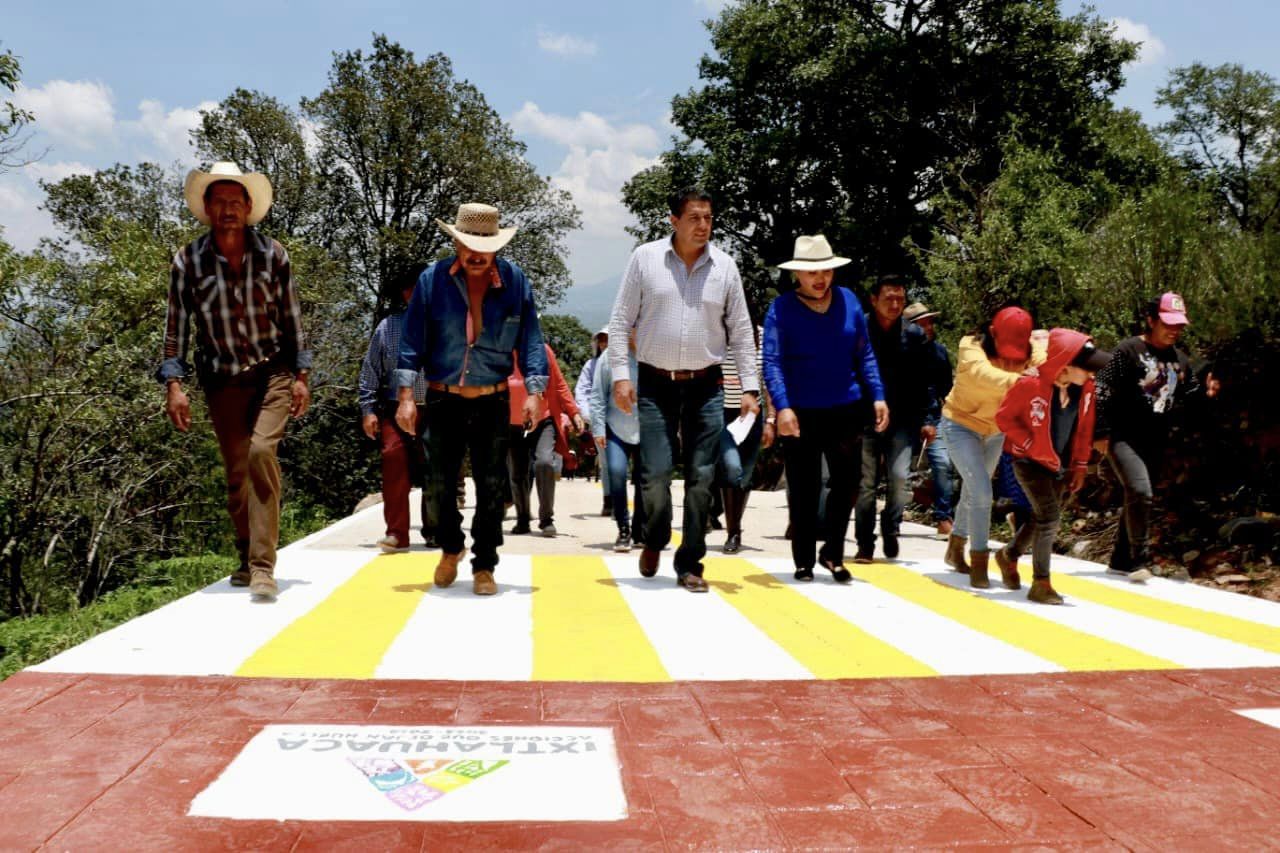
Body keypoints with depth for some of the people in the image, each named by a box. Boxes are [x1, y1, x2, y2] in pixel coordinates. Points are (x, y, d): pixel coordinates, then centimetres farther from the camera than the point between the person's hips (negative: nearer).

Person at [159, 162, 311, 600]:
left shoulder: (273, 254, -3)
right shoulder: (187, 261, -4)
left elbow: (292, 319, 3)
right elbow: (176, 327, 0)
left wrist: (301, 375, 0)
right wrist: (174, 385, -7)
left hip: (272, 372, -2)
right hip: (221, 381, 2)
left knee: (261, 450, -22)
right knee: (235, 472, 8)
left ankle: (263, 566, -21)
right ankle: (247, 559, 28)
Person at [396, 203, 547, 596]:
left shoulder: (515, 280, -1)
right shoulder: (432, 279, -3)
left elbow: (530, 339, 3)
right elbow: (412, 340, -1)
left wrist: (534, 392, -4)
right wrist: (406, 395, -6)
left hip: (493, 401, 0)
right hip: (442, 400, 0)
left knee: (491, 487, 1)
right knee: (439, 485, 5)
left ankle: (484, 567, 14)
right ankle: (451, 547, 32)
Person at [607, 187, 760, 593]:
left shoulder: (725, 266, 4)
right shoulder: (645, 258, 0)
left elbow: (741, 331, 8)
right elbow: (621, 321, 2)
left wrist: (750, 387, 2)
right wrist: (621, 374, -6)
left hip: (706, 386, 2)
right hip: (655, 384, -1)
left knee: (701, 478, 1)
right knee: (655, 475, -4)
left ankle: (689, 564, 13)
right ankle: (654, 541, 26)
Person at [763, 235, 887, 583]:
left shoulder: (849, 301, 5)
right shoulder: (782, 308, -6)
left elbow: (864, 355, 11)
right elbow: (772, 362, -12)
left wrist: (877, 397, 4)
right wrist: (782, 407, -24)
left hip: (846, 410, 3)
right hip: (800, 414, -3)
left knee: (847, 483, 5)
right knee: (803, 490, 6)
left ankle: (832, 553, 23)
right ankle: (803, 561, 19)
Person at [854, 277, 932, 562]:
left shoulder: (915, 335, 4)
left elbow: (923, 382, 7)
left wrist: (923, 420, 3)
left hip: (902, 421, 1)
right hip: (865, 419, -1)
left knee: (900, 478, -10)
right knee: (865, 483, 1)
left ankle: (890, 529, 16)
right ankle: (865, 545, 13)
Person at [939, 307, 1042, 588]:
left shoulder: (1024, 352, -13)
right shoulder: (973, 352, -29)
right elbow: (983, 373, -50)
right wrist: (1015, 380, -69)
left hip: (995, 430, 6)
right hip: (961, 426, -6)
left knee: (974, 492, 19)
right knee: (981, 492, -18)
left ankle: (956, 549, 40)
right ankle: (979, 565, -7)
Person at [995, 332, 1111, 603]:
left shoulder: (1086, 387, -9)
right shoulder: (1030, 385, -25)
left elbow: (1085, 428, 3)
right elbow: (1003, 417, -15)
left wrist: (1080, 465, 5)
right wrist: (1030, 444, -19)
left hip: (1060, 464, 6)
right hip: (1030, 460, -6)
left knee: (1043, 517, 15)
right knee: (1049, 516, -14)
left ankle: (1009, 555, 41)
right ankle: (1041, 583, -3)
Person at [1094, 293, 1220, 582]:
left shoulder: (1181, 360, 12)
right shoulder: (1128, 350, -9)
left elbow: (1188, 396, 19)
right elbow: (1103, 390, -12)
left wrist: (1205, 392, -3)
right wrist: (1101, 432, -15)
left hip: (1155, 444, 7)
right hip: (1123, 438, -7)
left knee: (1136, 499, 13)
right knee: (1140, 492, -21)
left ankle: (1121, 561, 26)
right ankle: (1141, 560, -13)